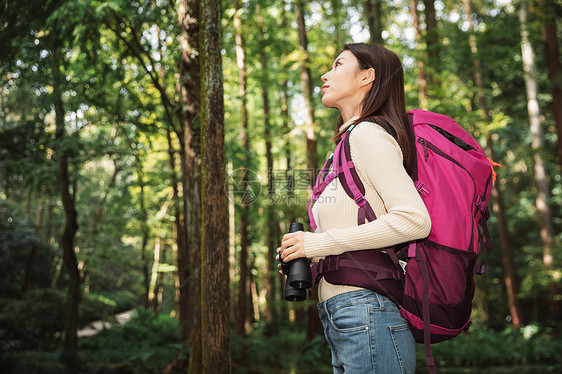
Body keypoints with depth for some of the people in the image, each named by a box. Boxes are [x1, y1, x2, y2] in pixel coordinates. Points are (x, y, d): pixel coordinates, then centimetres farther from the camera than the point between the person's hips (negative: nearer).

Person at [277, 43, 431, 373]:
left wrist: (319, 242, -16)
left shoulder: (368, 133, -6)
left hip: (367, 309, -9)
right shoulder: (350, 139, 22)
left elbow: (414, 219, -20)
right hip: (344, 322, 9)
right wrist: (305, 258, 8)